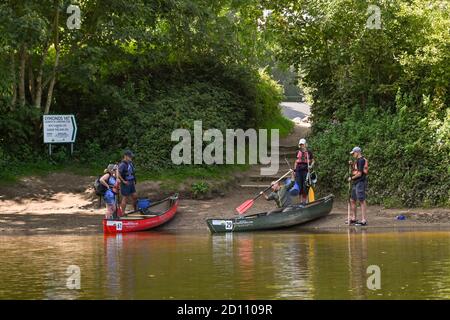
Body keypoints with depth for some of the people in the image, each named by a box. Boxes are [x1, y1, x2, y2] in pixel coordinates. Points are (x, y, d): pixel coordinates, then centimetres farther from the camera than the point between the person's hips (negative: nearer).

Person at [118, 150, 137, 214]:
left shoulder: (130, 163, 9)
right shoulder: (122, 165, -18)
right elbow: (118, 175, -24)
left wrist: (133, 181, 15)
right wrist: (123, 181, -19)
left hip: (131, 183, 8)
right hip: (125, 184, -8)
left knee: (134, 196, 13)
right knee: (125, 198, -1)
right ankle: (122, 213, 9)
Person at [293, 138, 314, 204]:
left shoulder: (309, 152, 3)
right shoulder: (298, 152, 11)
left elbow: (313, 161, 8)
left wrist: (311, 166, -10)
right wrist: (294, 170, 10)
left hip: (306, 170, -3)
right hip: (299, 170, 3)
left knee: (305, 186, -3)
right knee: (299, 186, 2)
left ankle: (305, 200, 5)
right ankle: (301, 200, 10)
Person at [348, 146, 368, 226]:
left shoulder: (361, 160, -12)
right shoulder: (357, 160, 19)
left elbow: (359, 173, -18)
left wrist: (351, 178, -5)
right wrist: (352, 165, 9)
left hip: (360, 183, -10)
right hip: (355, 183, 10)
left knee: (362, 201, -9)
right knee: (352, 200, 14)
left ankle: (364, 220, -9)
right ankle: (353, 218, 21)